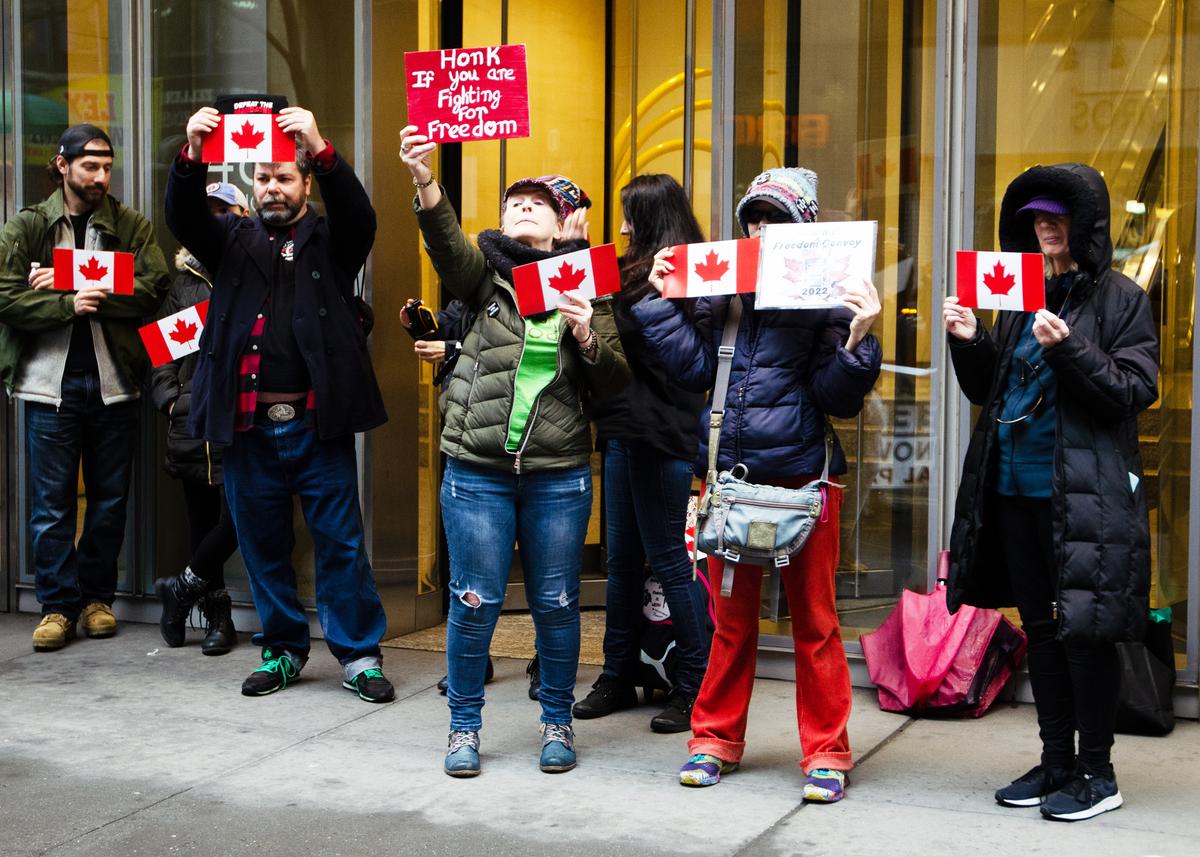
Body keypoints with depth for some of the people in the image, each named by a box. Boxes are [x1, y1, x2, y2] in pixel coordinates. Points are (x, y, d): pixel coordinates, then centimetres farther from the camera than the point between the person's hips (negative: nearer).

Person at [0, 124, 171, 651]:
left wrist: (80, 288, -15)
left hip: (113, 381, 1)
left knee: (110, 499, 8)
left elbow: (153, 287, -9)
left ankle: (97, 597, 20)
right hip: (50, 380, -1)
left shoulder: (131, 227, 6)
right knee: (51, 503, 1)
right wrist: (69, 304, -17)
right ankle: (58, 606, 9)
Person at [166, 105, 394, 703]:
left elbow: (358, 214, -14)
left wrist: (321, 149, -30)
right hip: (248, 424, 3)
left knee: (341, 542, 1)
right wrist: (192, 155, -24)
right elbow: (183, 218, -4)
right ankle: (283, 651, 24)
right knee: (262, 545, 11)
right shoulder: (233, 240, 12)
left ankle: (359, 656, 10)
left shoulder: (330, 240, 7)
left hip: (317, 424, -2)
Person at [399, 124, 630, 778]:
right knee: (475, 602, 3)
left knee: (556, 604, 8)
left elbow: (615, 381, 3)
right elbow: (447, 245, -18)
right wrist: (424, 182, -36)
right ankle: (465, 726, 18)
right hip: (478, 471, -1)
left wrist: (587, 334, -16)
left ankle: (557, 721, 25)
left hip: (559, 475, 1)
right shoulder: (486, 273, 5)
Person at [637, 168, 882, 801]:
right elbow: (696, 367, 3)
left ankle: (826, 752, 13)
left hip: (801, 475, -4)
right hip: (730, 474, 4)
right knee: (731, 617, 14)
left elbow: (836, 398, -6)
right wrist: (664, 300, 3)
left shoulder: (825, 296, -3)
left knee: (813, 618, 3)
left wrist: (856, 339, -21)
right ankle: (716, 738, 25)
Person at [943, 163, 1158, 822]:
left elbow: (1135, 391, -11)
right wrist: (969, 343, 0)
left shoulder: (1119, 298, -3)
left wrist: (1068, 349, -22)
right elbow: (989, 391, 19)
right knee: (1040, 627, 12)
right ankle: (1057, 762, 22)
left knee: (1084, 630, -2)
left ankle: (1097, 773, 9)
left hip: (1084, 491, -6)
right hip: (1015, 487, 7)